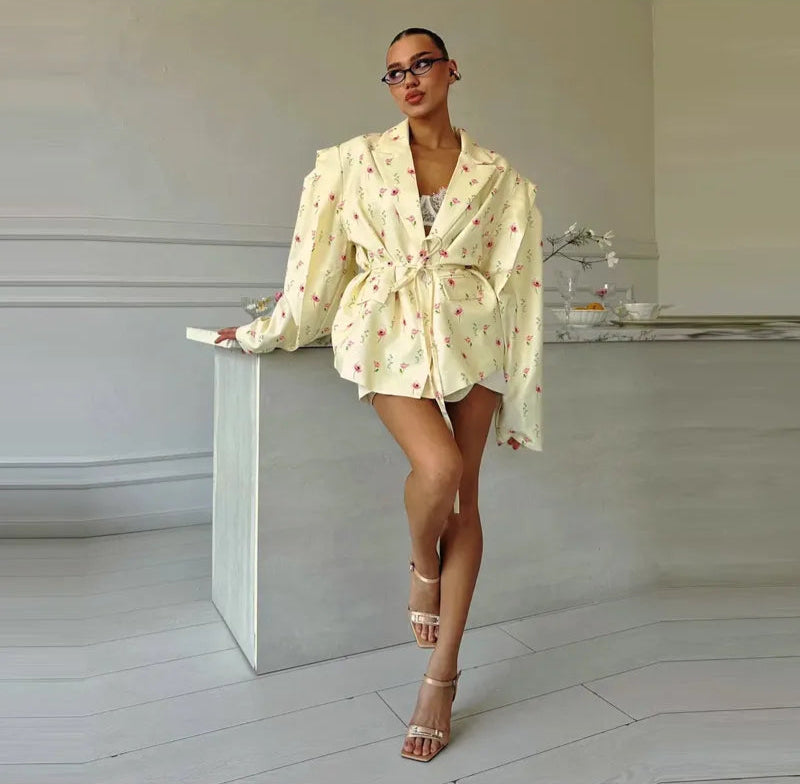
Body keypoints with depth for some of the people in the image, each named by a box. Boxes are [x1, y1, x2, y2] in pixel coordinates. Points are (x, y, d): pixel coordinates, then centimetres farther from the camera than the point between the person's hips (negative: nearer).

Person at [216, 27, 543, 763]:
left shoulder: (499, 177, 8)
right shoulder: (354, 161, 7)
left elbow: (517, 288, 6)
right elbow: (318, 261, 10)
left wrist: (520, 396, 4)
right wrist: (269, 331, 11)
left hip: (469, 334, 2)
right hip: (389, 331, -1)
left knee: (463, 497, 0)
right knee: (439, 467, -24)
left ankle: (442, 677, 13)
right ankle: (423, 568, 14)